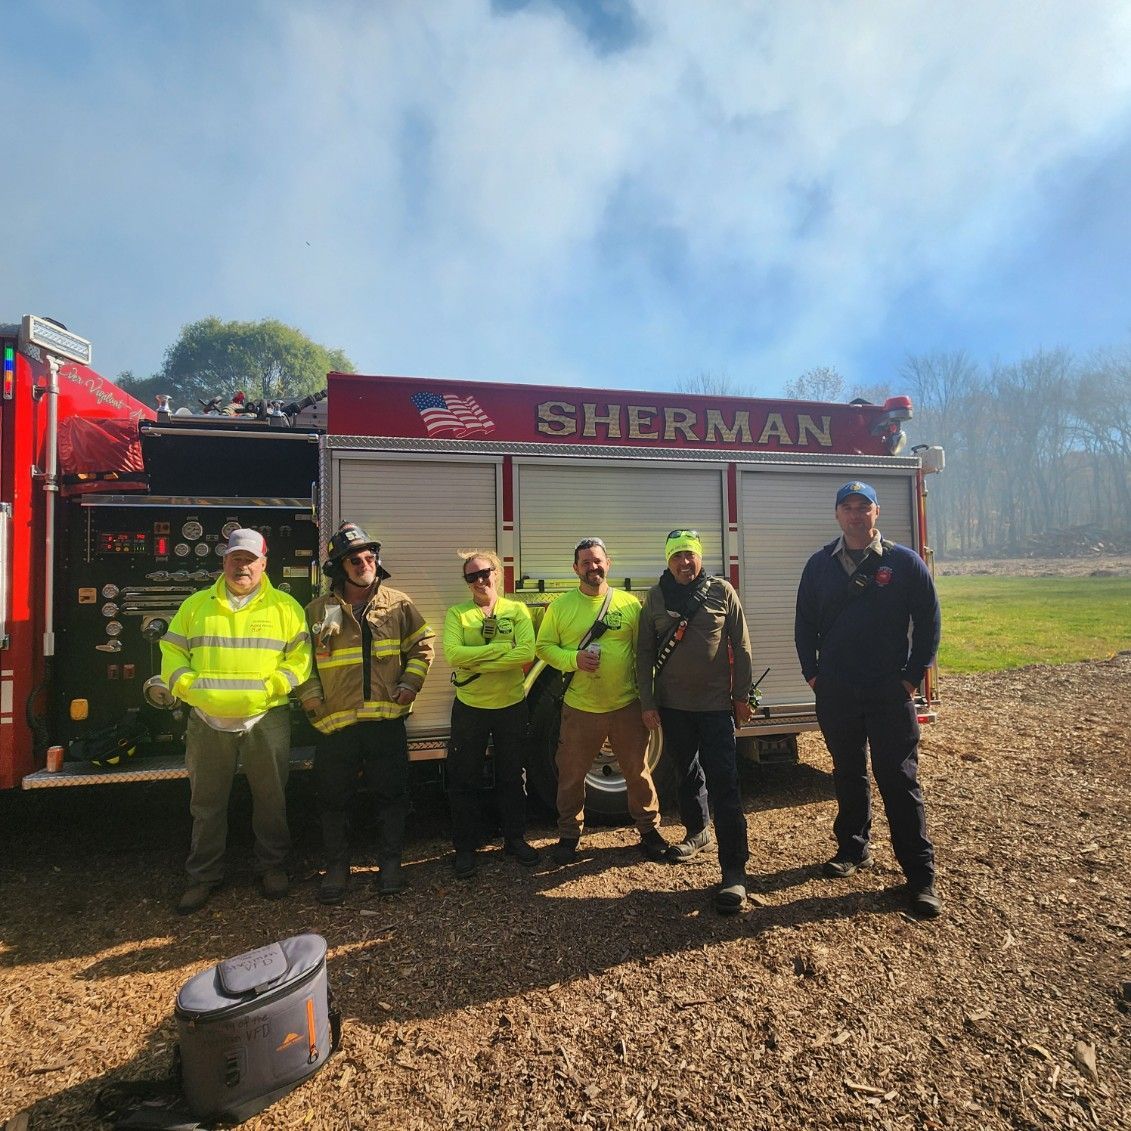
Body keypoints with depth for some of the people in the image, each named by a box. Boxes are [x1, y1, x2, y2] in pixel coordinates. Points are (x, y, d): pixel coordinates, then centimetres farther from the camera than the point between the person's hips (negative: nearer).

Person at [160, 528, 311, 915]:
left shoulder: (285, 606, 2)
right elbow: (173, 651, 10)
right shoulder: (196, 604, 10)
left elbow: (300, 656, -3)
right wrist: (186, 685, -7)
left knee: (271, 798, 9)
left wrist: (273, 687, -15)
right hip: (208, 720, 2)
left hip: (266, 719, -2)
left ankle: (272, 866, 27)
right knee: (207, 802, 13)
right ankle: (204, 876, 30)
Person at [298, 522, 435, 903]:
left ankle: (390, 863, 26)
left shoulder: (397, 604, 2)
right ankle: (336, 867, 30)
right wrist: (311, 698, -1)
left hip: (387, 719, 0)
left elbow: (422, 644, 9)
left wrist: (411, 682, -2)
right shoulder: (317, 611, 2)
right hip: (336, 723, 1)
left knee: (391, 795, 8)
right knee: (333, 800, 11)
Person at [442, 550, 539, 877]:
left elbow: (526, 653, -17)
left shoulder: (517, 610, -2)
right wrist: (501, 648, -21)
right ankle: (465, 847, 27)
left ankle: (516, 839, 34)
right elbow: (452, 654, -19)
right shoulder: (456, 613, -2)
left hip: (512, 706, 1)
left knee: (512, 777, 15)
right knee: (465, 781, 9)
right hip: (470, 707, 0)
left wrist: (478, 664, -21)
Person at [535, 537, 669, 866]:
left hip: (627, 706, 0)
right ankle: (569, 836, 32)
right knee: (571, 775, 11)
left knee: (638, 771, 12)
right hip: (579, 708, 0)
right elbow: (543, 647, 2)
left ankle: (649, 829, 33)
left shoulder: (630, 604, 1)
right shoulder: (560, 606, 0)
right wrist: (574, 658, -16)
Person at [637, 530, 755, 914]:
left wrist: (742, 695, 0)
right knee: (687, 773, 18)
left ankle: (734, 869, 2)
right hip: (672, 704, 3)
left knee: (723, 782, -4)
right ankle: (697, 831, 40)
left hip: (715, 703, -2)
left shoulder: (722, 591, -3)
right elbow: (645, 652, 2)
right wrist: (647, 703, -1)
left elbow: (741, 646, 1)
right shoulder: (656, 597, 1)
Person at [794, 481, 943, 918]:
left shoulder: (904, 562, -2)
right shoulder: (819, 565, 4)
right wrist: (812, 673, 3)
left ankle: (920, 875, 13)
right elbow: (805, 623, 8)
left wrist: (913, 676, -4)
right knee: (848, 776, 15)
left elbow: (928, 621, 0)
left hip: (890, 694, -2)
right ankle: (853, 849, 32)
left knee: (899, 781, 1)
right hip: (835, 694, 3)